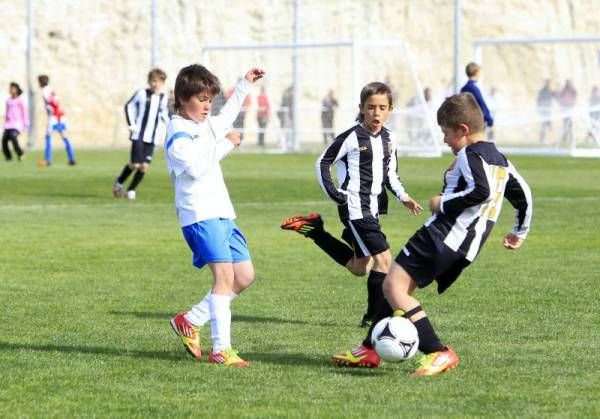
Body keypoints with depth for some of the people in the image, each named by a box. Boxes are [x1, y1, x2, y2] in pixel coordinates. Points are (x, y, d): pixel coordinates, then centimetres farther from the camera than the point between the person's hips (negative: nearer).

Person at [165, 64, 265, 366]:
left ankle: (189, 321, 16)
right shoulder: (178, 133, -9)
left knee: (245, 276, 6)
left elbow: (226, 117, 43)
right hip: (199, 215, -10)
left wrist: (245, 85, 44)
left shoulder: (206, 125, 20)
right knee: (224, 275, -19)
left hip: (222, 214, 10)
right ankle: (221, 350, -20)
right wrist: (226, 144, -14)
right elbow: (196, 167, -23)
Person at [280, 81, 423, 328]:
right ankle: (373, 317, -5)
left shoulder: (388, 139, 8)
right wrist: (333, 192, -12)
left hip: (373, 208, 8)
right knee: (383, 258, -15)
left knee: (360, 268, 16)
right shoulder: (351, 137, -12)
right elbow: (323, 162, -4)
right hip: (355, 208, -8)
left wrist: (403, 197, 4)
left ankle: (314, 232, 27)